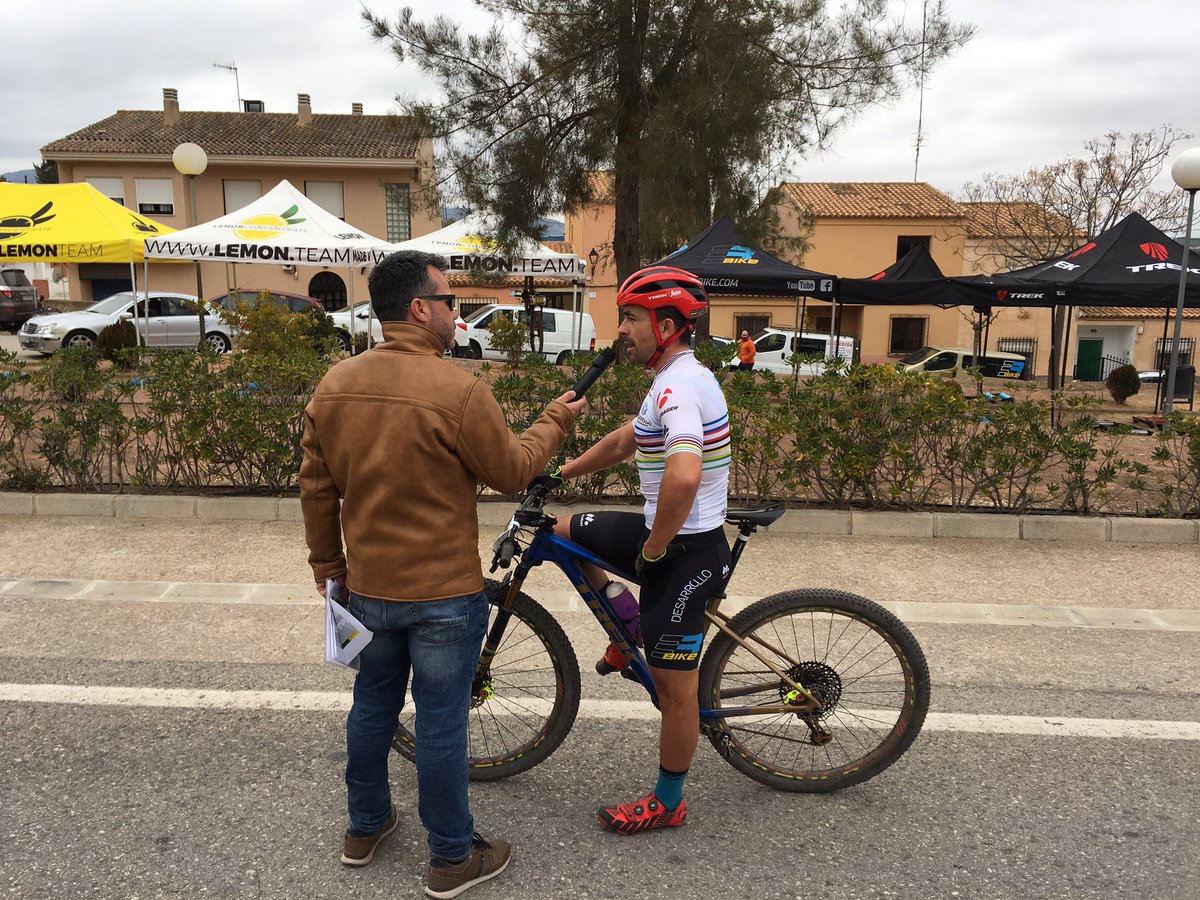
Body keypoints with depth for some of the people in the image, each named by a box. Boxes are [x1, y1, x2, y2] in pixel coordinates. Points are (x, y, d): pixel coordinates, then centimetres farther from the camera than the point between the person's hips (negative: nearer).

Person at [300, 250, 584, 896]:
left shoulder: (334, 385, -2)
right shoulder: (459, 391, -21)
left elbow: (316, 490, 4)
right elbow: (511, 471, -9)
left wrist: (328, 565, 16)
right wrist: (555, 421, 6)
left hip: (367, 588, 6)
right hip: (443, 594, -5)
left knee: (372, 705, 23)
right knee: (441, 725, 8)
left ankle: (365, 825, 42)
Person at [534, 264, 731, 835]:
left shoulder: (679, 386, -23)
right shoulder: (677, 378, 11)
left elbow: (684, 476, -39)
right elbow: (624, 441, 23)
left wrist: (653, 549, -24)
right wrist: (559, 474, 22)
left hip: (684, 553, -10)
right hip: (670, 536, 10)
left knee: (675, 686, 5)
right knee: (565, 532, 17)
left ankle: (667, 803, 24)